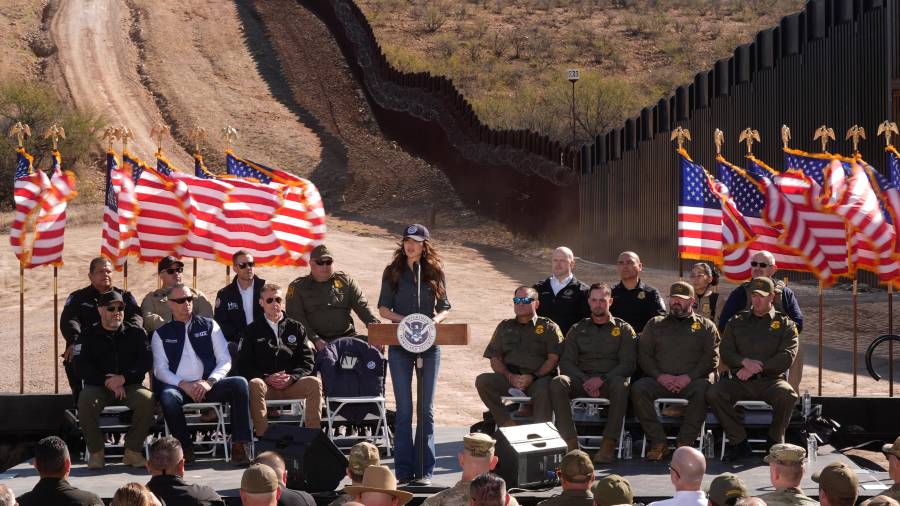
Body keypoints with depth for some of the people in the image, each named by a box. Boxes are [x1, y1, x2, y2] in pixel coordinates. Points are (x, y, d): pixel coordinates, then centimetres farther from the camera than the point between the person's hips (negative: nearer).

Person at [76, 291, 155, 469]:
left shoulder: (136, 333, 16)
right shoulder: (89, 335, 13)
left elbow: (146, 361, 3)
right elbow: (83, 367, 1)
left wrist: (123, 378, -14)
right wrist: (108, 382, -12)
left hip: (130, 385, 1)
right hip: (98, 386, 0)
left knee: (147, 399, -32)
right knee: (85, 401, -34)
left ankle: (132, 451, -20)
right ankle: (96, 452, -20)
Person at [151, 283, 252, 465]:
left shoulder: (209, 326, 17)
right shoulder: (162, 334, 16)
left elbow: (225, 361, 9)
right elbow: (160, 369, 4)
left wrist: (209, 382, -11)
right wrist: (184, 385, -13)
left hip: (208, 386, 1)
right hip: (179, 387, -1)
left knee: (239, 383, -27)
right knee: (168, 396, -37)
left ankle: (238, 447, -28)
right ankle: (186, 449, -21)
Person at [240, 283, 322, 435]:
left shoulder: (296, 328, 18)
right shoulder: (253, 330, 15)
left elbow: (308, 361, 10)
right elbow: (244, 365, 5)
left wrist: (292, 377, -9)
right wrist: (267, 378, -11)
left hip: (291, 384, 1)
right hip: (265, 384, -1)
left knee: (314, 382, -28)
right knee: (255, 384, -36)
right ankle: (262, 435, -41)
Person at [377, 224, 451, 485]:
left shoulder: (435, 272, 6)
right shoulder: (393, 272, 5)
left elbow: (445, 308, 10)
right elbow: (383, 309, 5)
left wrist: (435, 321, -11)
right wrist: (404, 320, -12)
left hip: (429, 345, 1)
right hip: (400, 344, -1)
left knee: (426, 409, 3)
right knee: (404, 409, 1)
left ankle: (424, 469, 7)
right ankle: (403, 469, 5)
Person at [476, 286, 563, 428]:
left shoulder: (548, 327, 12)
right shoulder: (505, 327, 22)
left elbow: (553, 358, 1)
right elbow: (495, 359, 14)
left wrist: (532, 377, -14)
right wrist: (510, 377, -6)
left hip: (539, 378, -3)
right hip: (509, 378, 3)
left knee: (543, 390, -38)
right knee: (482, 380, -24)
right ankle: (507, 423, -23)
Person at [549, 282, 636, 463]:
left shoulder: (623, 329, 12)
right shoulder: (578, 329, 19)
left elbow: (628, 364, 0)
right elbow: (566, 362, 9)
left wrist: (602, 379, -15)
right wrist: (585, 381, -10)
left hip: (610, 379, -2)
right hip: (581, 379, 2)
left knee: (621, 385, -38)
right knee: (558, 383, -30)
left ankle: (609, 445, -37)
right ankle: (570, 443, -34)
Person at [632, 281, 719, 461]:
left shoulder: (706, 326, 15)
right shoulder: (655, 324, 21)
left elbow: (712, 358, 3)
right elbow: (643, 355, 12)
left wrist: (689, 377, -12)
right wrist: (660, 376, -7)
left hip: (692, 380, -2)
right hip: (660, 381, 2)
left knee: (702, 390, -36)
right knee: (638, 388, -28)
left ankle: (684, 443, -28)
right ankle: (658, 442, -25)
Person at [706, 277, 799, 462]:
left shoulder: (785, 324, 10)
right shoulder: (737, 321, 17)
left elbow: (787, 357, -3)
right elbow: (725, 352, 9)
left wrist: (756, 368, -12)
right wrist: (745, 362, -12)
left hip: (770, 379, -2)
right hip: (740, 380, 2)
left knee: (787, 395, -35)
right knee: (713, 393, -27)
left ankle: (775, 441, -10)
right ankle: (738, 441, -13)